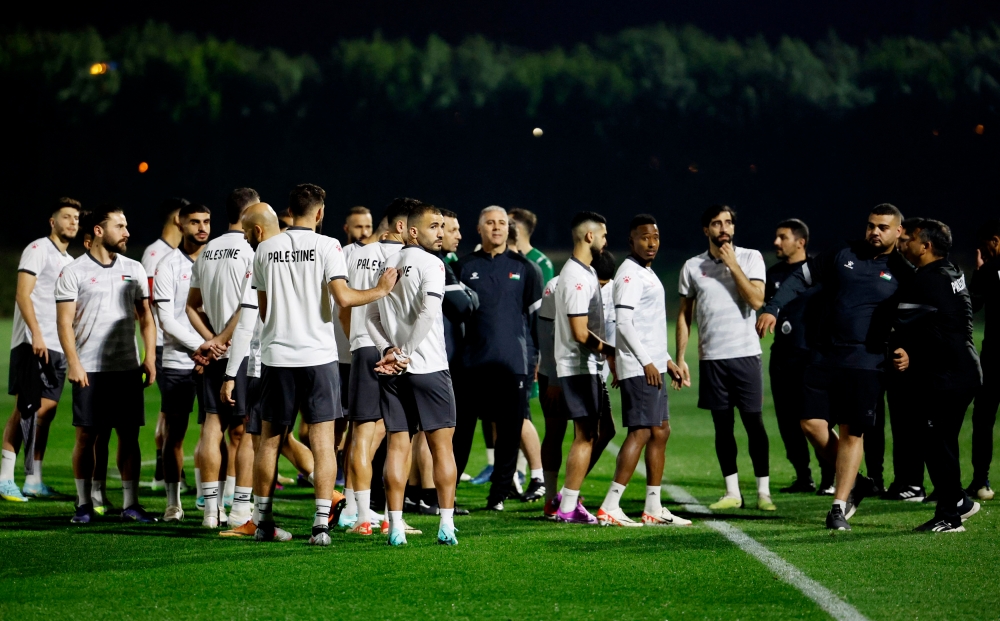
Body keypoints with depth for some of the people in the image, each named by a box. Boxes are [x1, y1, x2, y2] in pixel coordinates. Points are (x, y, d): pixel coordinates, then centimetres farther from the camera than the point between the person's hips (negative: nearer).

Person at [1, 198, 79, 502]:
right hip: (32, 343, -8)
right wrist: (36, 333, -21)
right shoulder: (38, 249, -3)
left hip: (56, 347, 8)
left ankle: (34, 480, 8)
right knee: (26, 410, -10)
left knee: (46, 411, 5)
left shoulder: (69, 261, 21)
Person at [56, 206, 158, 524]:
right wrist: (73, 363, -13)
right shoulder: (73, 272, -1)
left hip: (128, 367, 4)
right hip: (89, 369, -3)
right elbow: (64, 321, -5)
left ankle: (131, 504, 7)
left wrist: (150, 357, 3)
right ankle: (84, 505, 8)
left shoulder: (134, 269, 11)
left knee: (129, 435, 3)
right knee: (86, 436, 0)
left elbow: (145, 316, 13)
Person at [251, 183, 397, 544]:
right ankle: (321, 523, -7)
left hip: (276, 355, 3)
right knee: (322, 440, -1)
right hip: (318, 355, -3)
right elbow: (343, 298, -15)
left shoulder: (265, 250, 6)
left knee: (270, 440, 11)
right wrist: (381, 290, 0)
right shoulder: (327, 246, -6)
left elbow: (262, 308, 13)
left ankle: (262, 521, 16)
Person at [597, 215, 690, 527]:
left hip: (652, 366, 10)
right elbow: (623, 322, -19)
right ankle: (610, 508, -14)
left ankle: (653, 509, 14)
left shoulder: (648, 273, 20)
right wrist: (647, 362, -20)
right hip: (638, 368, -10)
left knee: (660, 432, 10)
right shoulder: (630, 273, -12)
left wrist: (666, 360, 24)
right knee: (641, 432, -13)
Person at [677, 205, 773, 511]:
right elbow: (684, 315, 11)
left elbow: (756, 300, -13)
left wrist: (732, 264, -13)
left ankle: (763, 491, 3)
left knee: (754, 422, -2)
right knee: (723, 425, 6)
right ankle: (732, 492, 13)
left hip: (746, 353, -2)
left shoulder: (750, 258, 1)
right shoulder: (692, 266, 7)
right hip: (711, 357, 2)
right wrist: (680, 358, 5)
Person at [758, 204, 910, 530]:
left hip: (867, 364, -4)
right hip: (826, 357, 4)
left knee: (852, 432, -3)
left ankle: (839, 508, 4)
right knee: (812, 423, -2)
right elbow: (801, 279, 15)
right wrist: (772, 308, 4)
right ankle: (855, 483, 17)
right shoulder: (844, 256, 9)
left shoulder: (903, 273, 1)